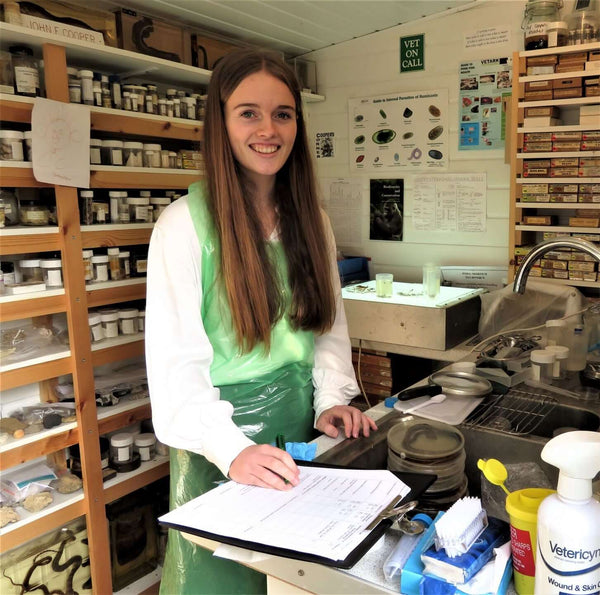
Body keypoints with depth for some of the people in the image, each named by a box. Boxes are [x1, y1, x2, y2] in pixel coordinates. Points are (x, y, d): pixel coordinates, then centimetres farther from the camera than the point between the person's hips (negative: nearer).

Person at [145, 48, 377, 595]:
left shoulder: (311, 220, 4)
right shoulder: (185, 223, -15)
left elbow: (329, 322, 9)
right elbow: (175, 359, -17)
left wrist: (331, 400, -4)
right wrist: (231, 447, -28)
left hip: (301, 424, 5)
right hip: (222, 431, -4)